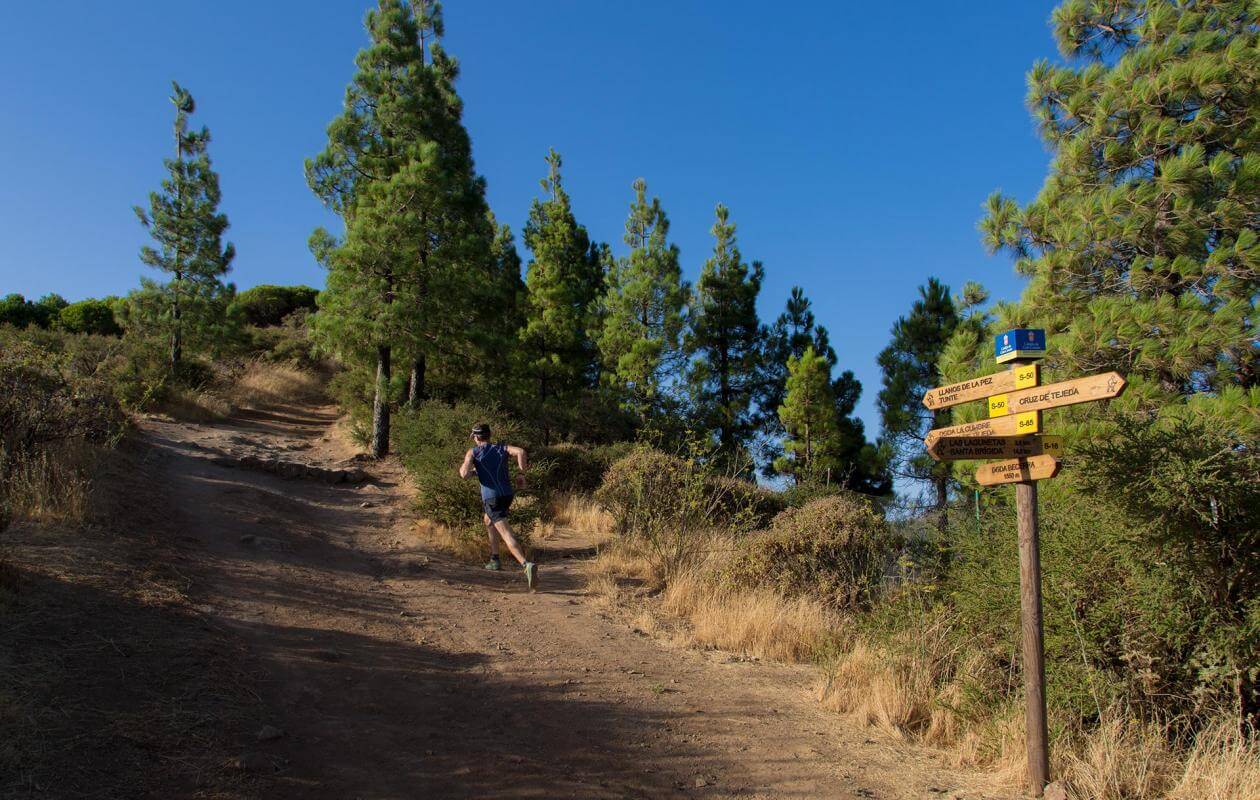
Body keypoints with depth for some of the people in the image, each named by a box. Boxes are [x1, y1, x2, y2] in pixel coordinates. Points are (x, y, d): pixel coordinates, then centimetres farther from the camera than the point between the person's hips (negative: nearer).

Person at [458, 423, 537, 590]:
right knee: (487, 520, 33)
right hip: (508, 495, 6)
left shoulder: (473, 452, 3)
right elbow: (520, 451, -7)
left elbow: (464, 474, -11)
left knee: (507, 536, -15)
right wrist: (520, 473, 2)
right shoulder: (501, 448, 13)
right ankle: (495, 560, 36)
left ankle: (527, 565, -36)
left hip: (491, 498, -6)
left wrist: (463, 468, 12)